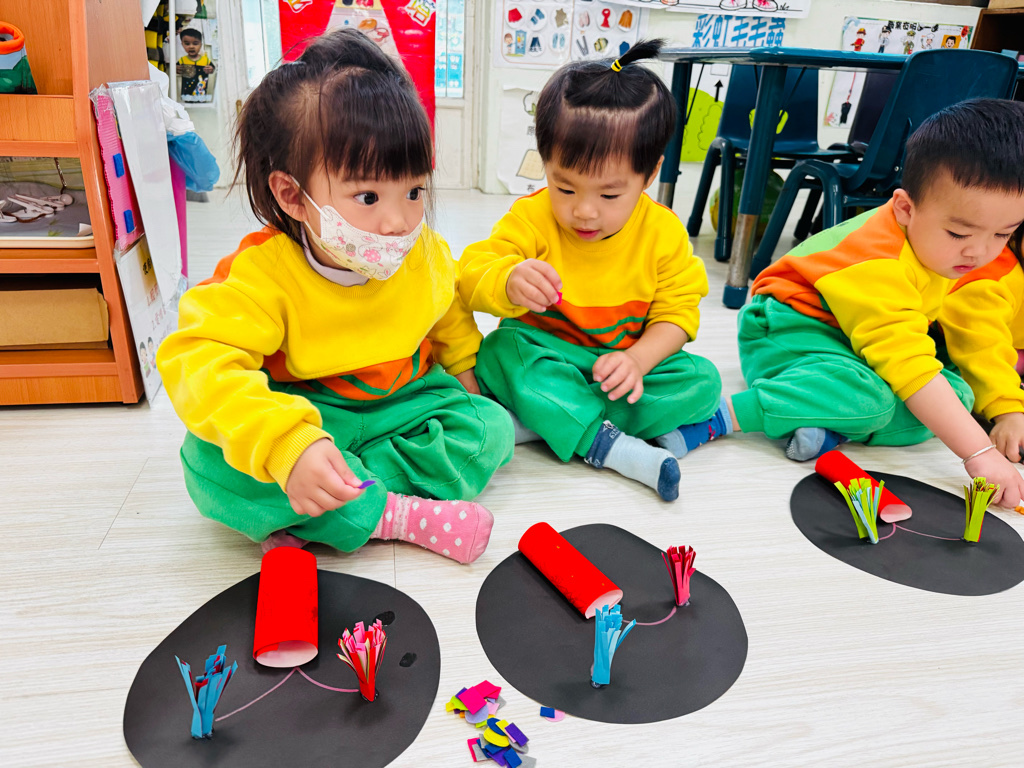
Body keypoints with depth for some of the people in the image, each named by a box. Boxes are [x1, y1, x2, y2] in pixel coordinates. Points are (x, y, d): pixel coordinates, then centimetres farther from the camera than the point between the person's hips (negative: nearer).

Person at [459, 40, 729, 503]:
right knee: (503, 352, -31)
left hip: (621, 362, 2)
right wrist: (508, 283, -47)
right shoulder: (532, 217, -14)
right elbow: (472, 276, -22)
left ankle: (545, 421, -25)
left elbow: (677, 312, -6)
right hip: (544, 356, -1)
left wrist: (636, 361, -25)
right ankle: (610, 447, -35)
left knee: (700, 378, -19)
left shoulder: (663, 233, -9)